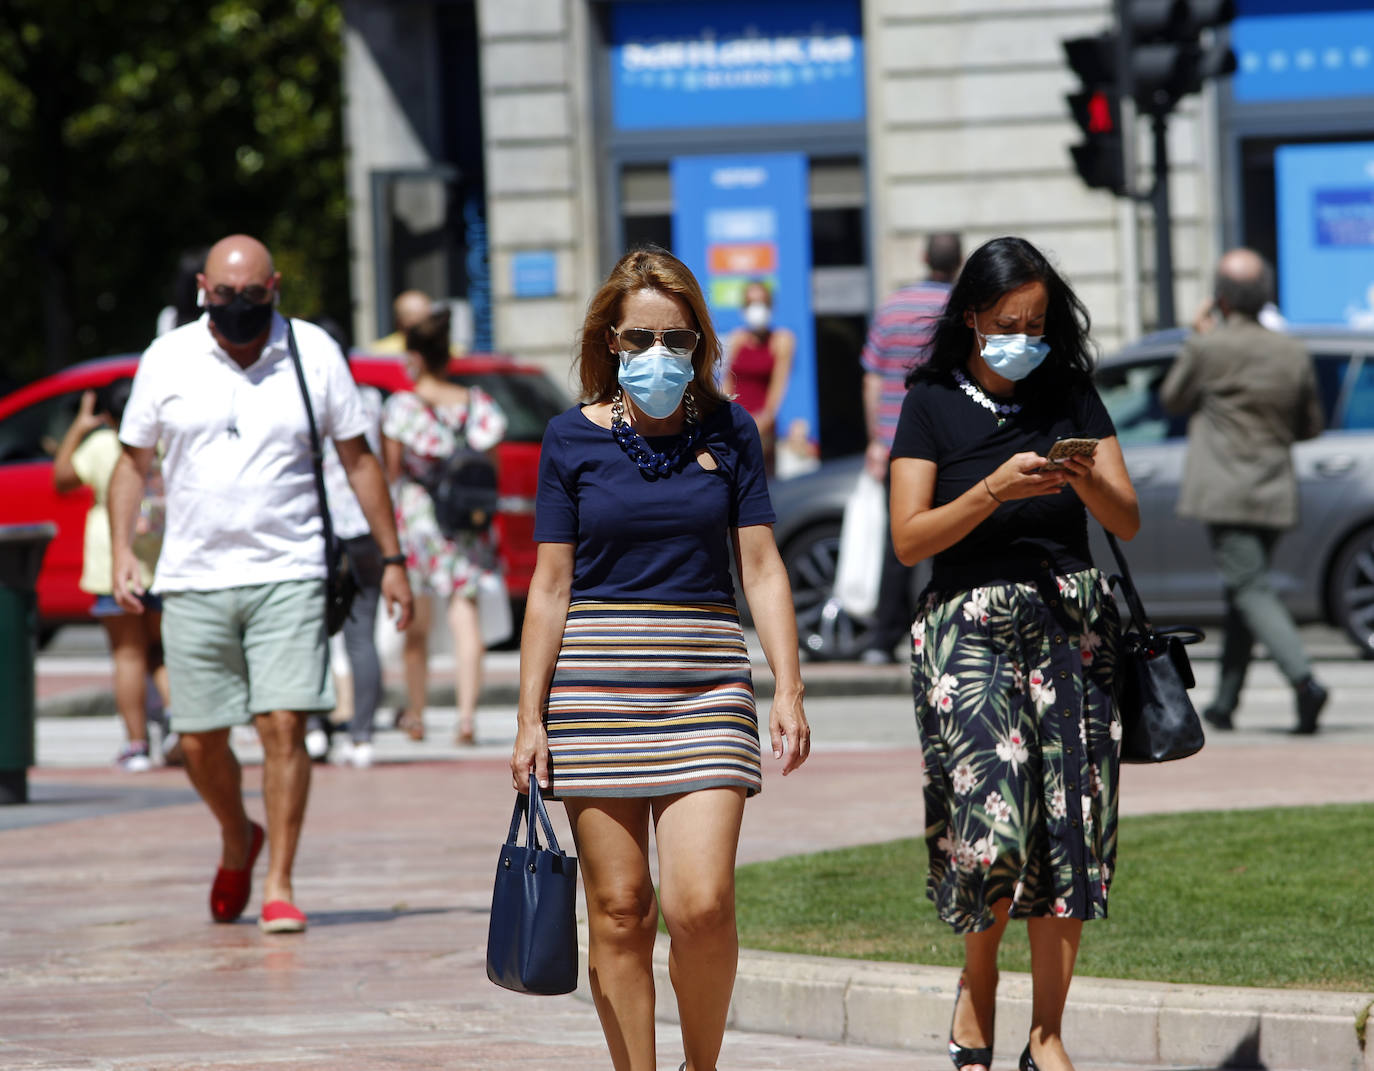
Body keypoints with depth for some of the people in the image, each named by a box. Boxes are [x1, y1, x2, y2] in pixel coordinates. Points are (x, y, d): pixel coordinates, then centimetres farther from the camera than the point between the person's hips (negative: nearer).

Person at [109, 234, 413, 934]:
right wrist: (122, 551, -2)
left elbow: (358, 459, 8)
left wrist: (392, 559, 8)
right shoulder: (168, 360, 3)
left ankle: (279, 884, -5)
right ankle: (236, 840, 33)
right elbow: (133, 460, 11)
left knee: (284, 726, -12)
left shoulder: (313, 353, 2)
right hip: (194, 579, 1)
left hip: (288, 574, -1)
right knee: (199, 741, 4)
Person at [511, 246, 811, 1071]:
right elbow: (550, 586, 4)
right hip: (597, 686, 0)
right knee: (619, 910, 0)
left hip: (706, 687, 0)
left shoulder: (728, 432, 5)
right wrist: (532, 717, 1)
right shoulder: (575, 438, 3)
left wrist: (789, 689, -3)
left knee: (701, 905, -11)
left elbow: (762, 568, 5)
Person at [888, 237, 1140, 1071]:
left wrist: (1086, 479, -15)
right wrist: (997, 487, -17)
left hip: (1072, 624, 3)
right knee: (993, 817, -17)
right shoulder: (934, 406, 2)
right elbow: (910, 539, -5)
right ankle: (977, 987, 9)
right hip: (971, 627, -3)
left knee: (1069, 831, -4)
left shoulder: (1071, 396, 9)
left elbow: (1128, 522, 6)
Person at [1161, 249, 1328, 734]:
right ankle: (1225, 702, 20)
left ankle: (1303, 680, -29)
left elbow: (1173, 398, 6)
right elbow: (1311, 425, 13)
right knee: (1242, 591, 16)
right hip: (1275, 495, 6)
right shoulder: (1294, 355, 5)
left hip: (1226, 490, -6)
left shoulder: (1207, 348, -11)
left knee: (1252, 590, -10)